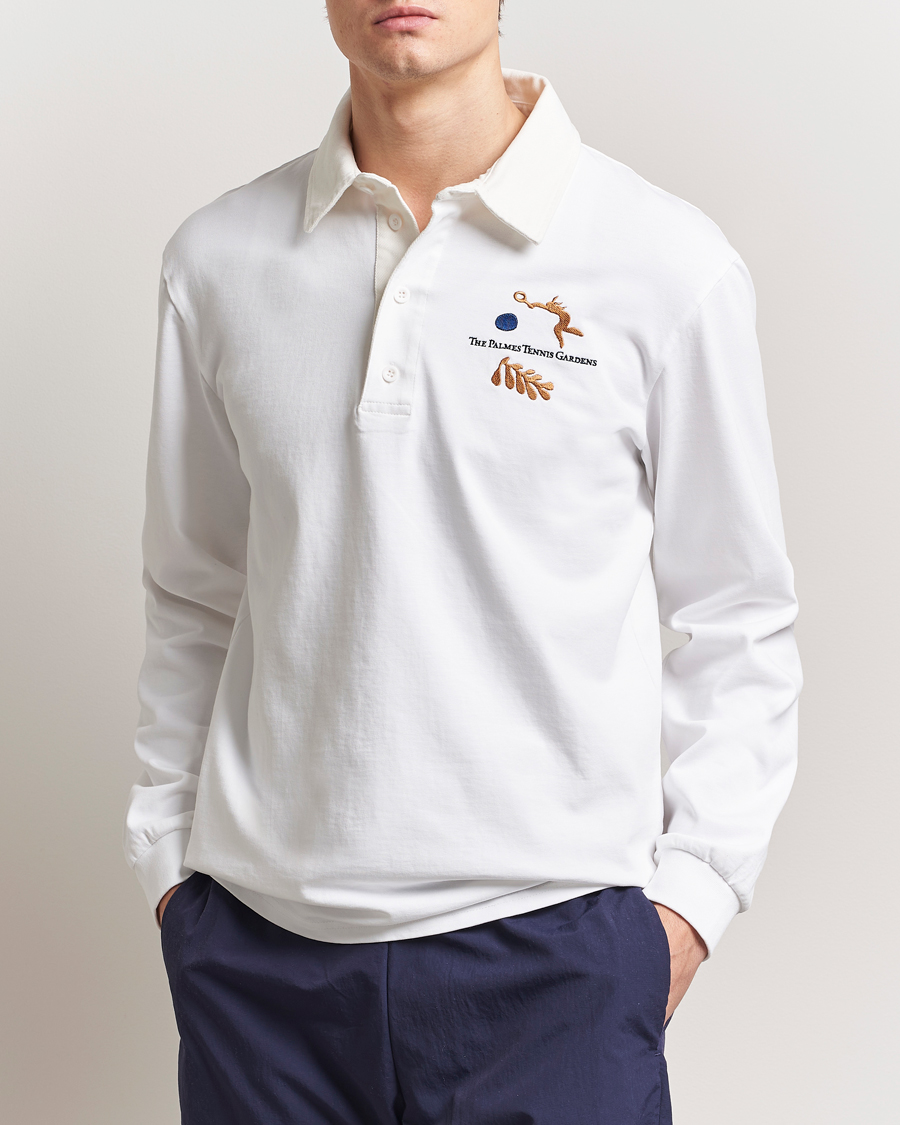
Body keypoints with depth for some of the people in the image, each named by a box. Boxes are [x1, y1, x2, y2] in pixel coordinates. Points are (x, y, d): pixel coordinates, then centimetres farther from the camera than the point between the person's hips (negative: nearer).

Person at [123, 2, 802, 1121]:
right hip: (258, 940, 2)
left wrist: (691, 889, -3)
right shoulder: (218, 258, 3)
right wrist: (167, 850, 10)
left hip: (547, 944, -2)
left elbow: (738, 618, 2)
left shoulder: (668, 263, -4)